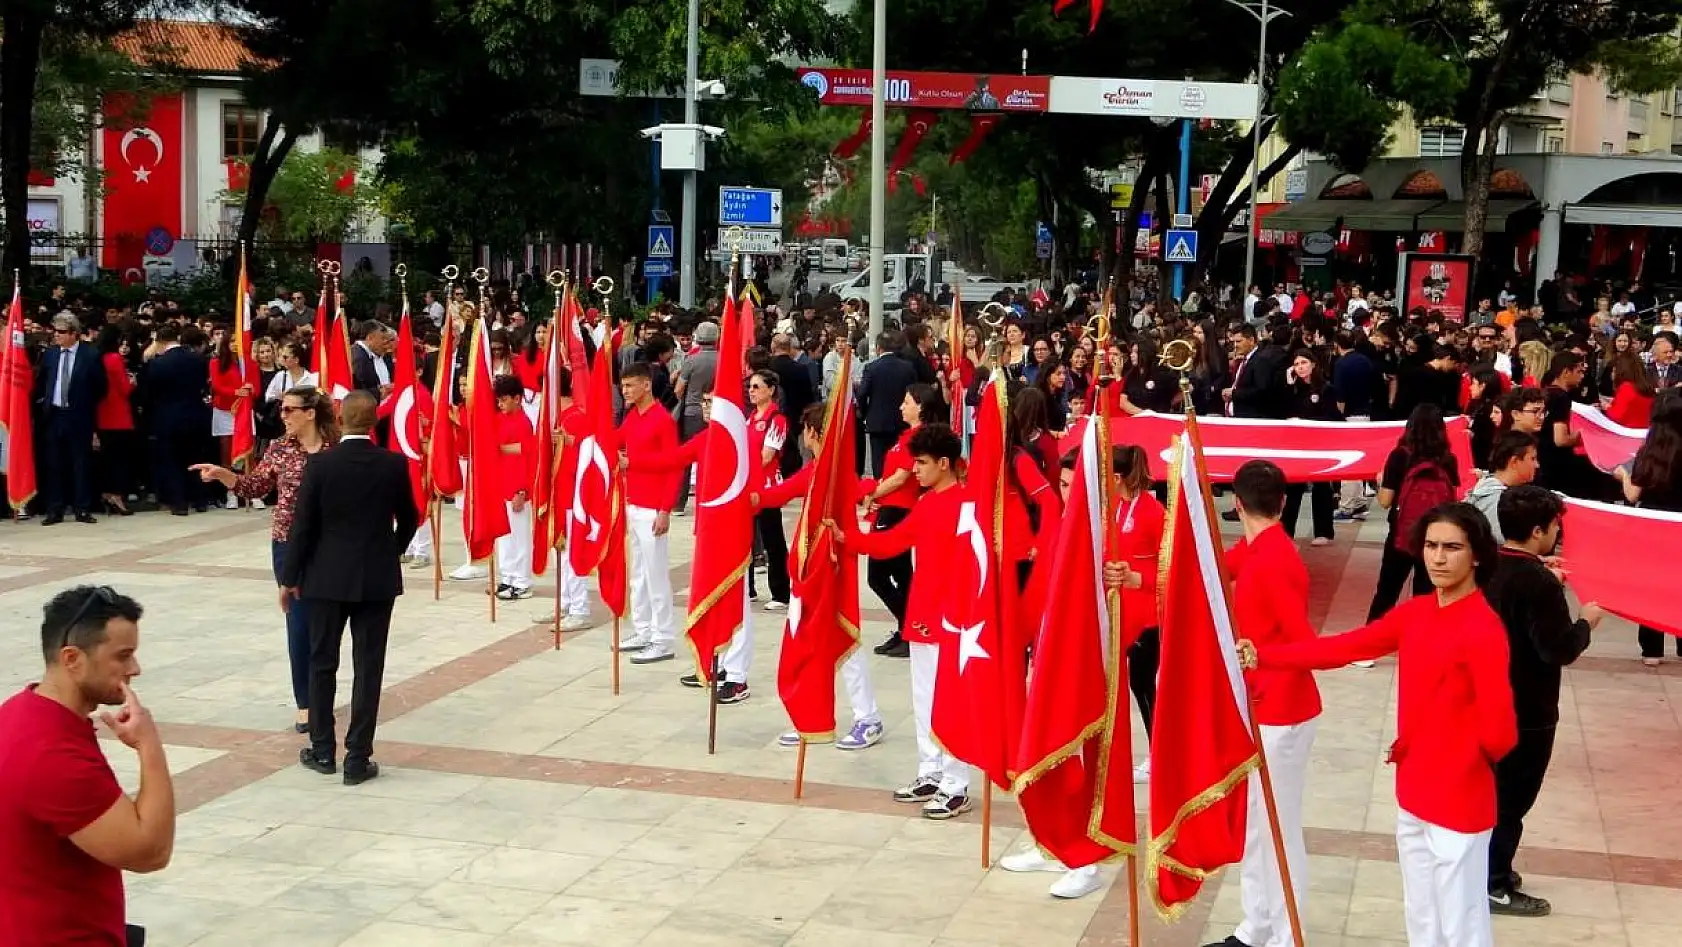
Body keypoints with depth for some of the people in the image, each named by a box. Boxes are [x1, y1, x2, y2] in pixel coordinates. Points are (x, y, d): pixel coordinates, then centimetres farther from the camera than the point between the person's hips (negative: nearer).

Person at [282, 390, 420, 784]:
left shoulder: (320, 464, -10)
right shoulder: (394, 464, -6)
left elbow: (302, 525, -8)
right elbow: (409, 519, 5)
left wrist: (289, 577, 3)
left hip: (327, 577, -1)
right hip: (377, 578, 1)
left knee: (322, 663, 13)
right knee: (368, 667, 3)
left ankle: (322, 750, 19)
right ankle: (358, 758, 3)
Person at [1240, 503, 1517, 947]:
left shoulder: (1483, 628, -21)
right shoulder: (1415, 613, 5)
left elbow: (1499, 730, -24)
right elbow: (1345, 647, 9)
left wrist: (1462, 762, -5)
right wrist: (1264, 657, 5)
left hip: (1458, 802, -8)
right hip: (1412, 793, 8)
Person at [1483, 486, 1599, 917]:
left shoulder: (1489, 566, 0)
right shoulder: (1540, 584, -26)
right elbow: (1560, 649, -25)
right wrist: (1586, 622, -8)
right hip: (1528, 711, -8)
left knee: (1489, 787, 21)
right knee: (1512, 798, 4)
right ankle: (1494, 887, 12)